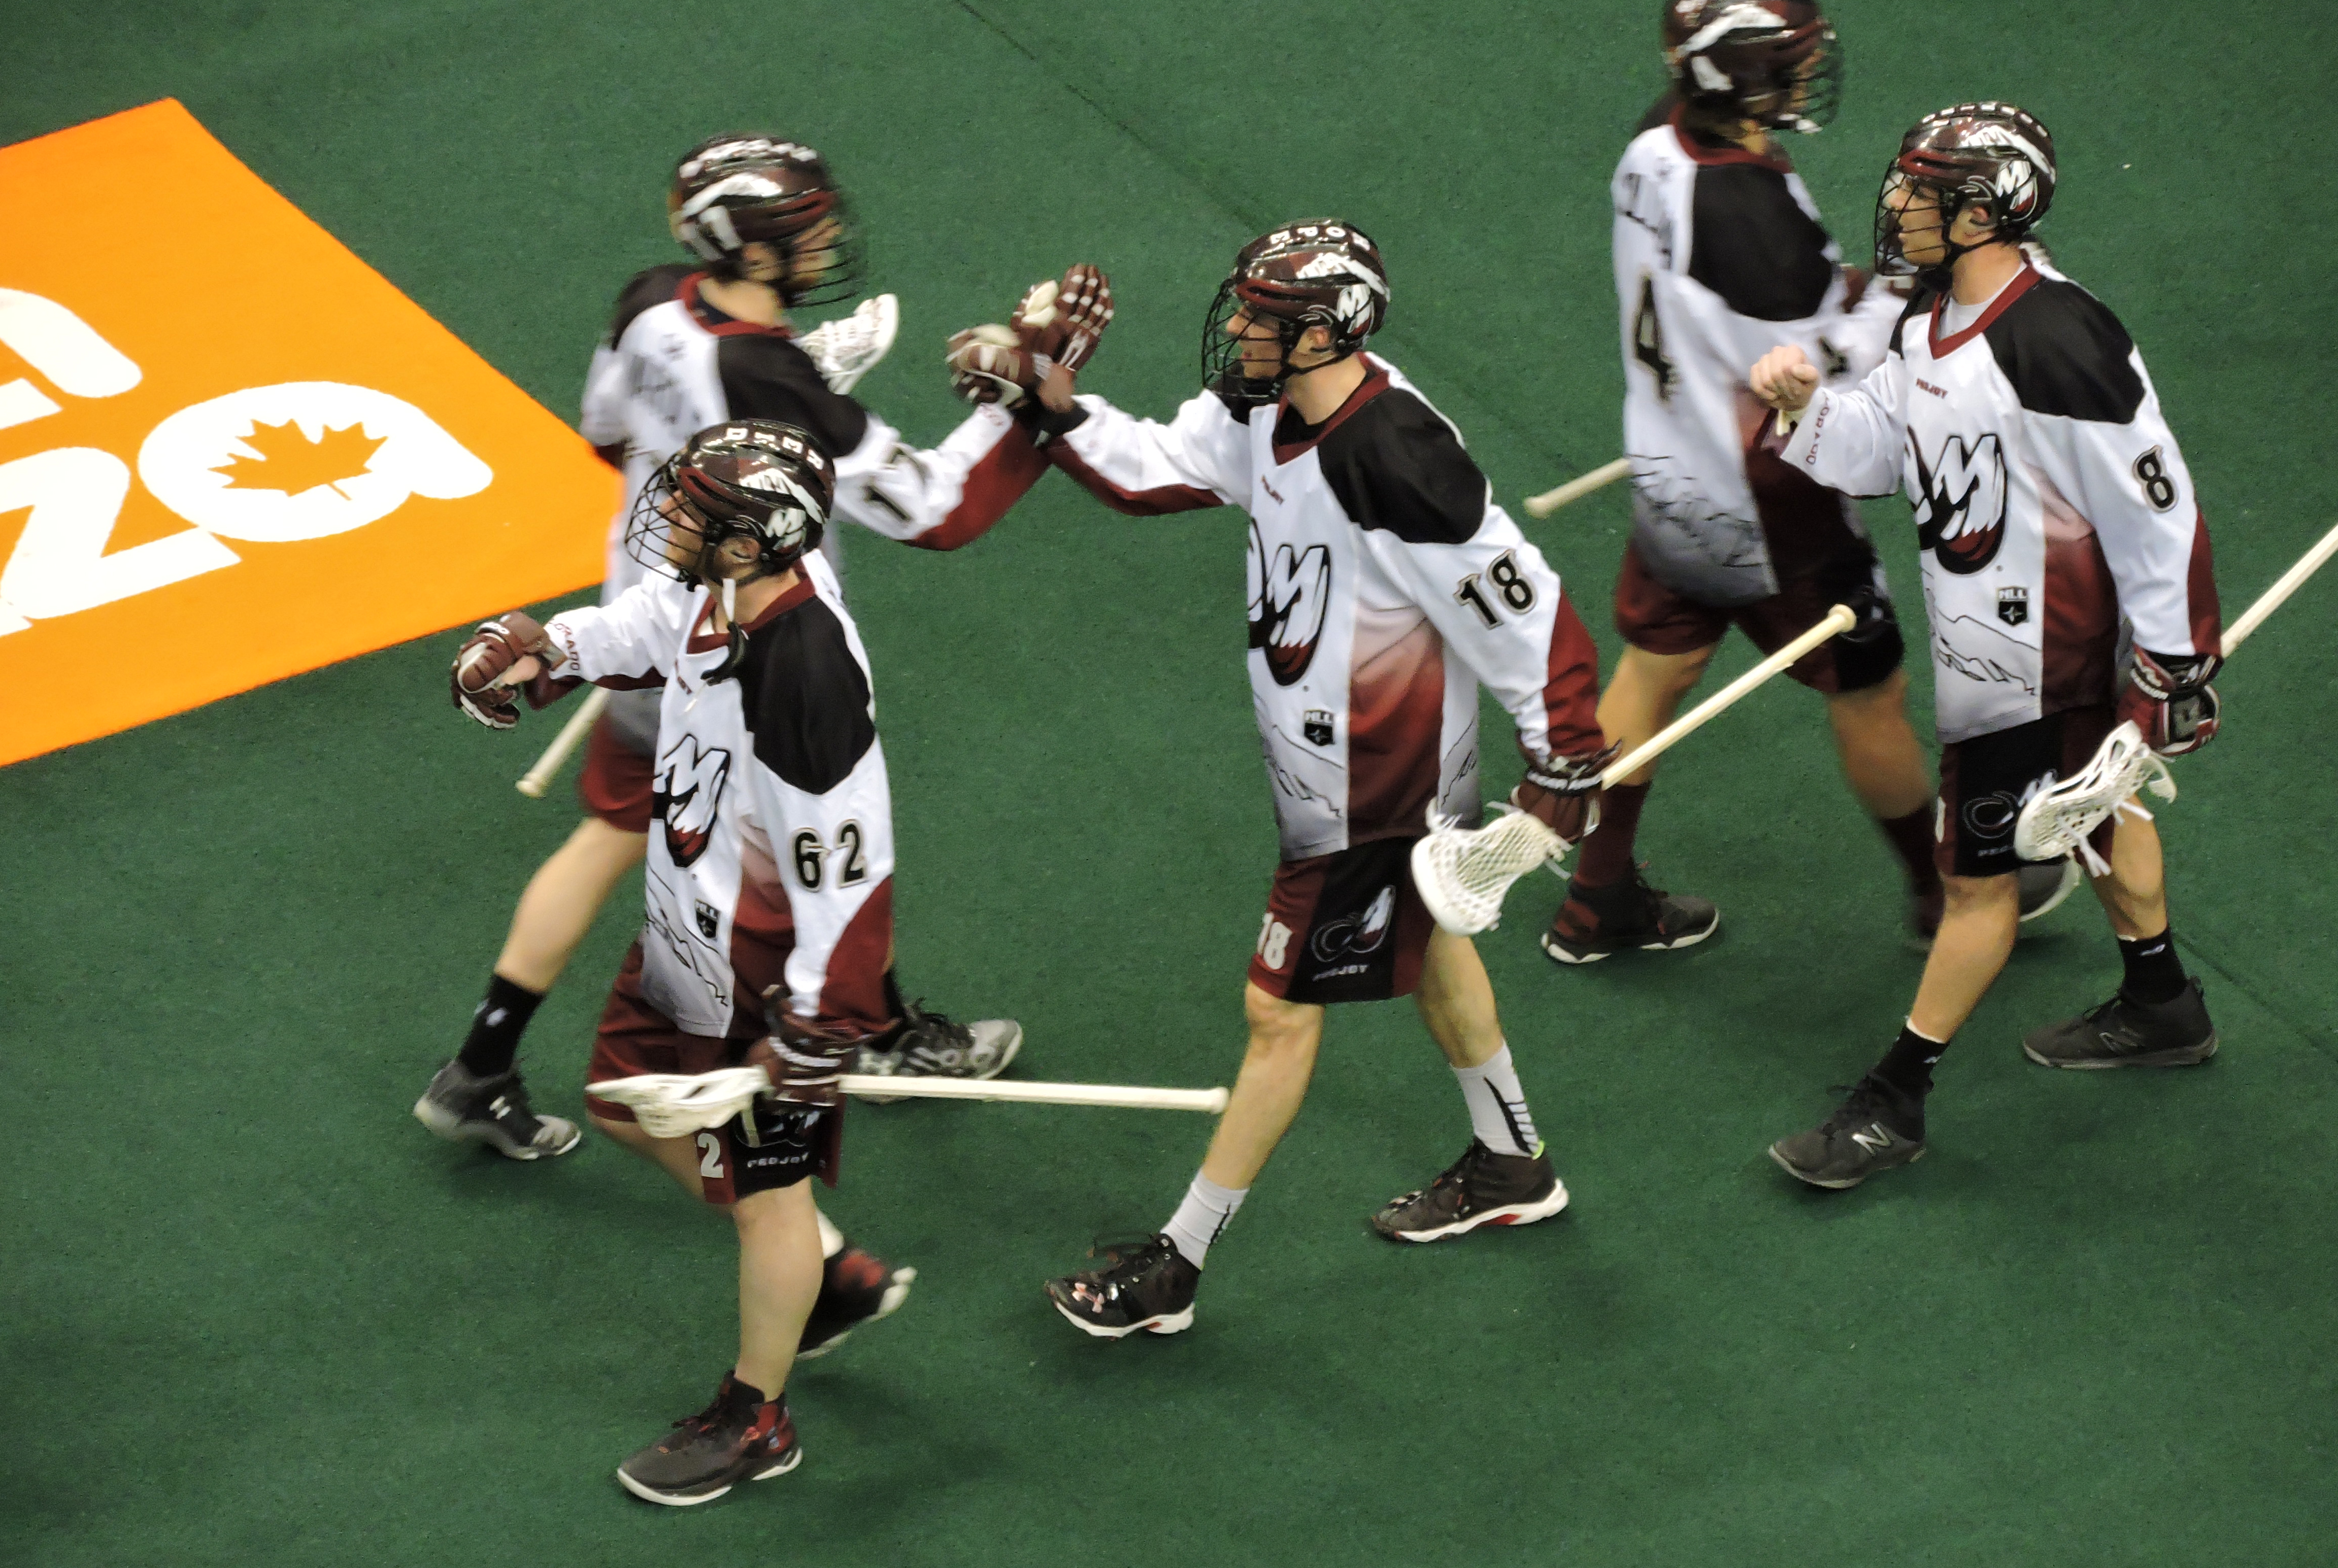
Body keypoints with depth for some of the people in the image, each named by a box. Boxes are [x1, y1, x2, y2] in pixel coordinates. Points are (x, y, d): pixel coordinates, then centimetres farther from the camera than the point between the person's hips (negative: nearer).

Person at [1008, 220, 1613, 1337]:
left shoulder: (1391, 459, -34)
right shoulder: (1267, 406, -8)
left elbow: (1525, 612, -28)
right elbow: (1153, 470, 6)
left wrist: (1562, 770, -21)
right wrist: (1055, 408, -11)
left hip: (1369, 787, -10)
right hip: (1328, 749, 10)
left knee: (1282, 1011, 2)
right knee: (1421, 942, 27)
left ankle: (1174, 1270, 15)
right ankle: (1511, 1167, 49)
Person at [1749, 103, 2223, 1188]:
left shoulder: (2055, 343, -29)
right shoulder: (1933, 321, 0)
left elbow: (2154, 508, -23)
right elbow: (1879, 446, 8)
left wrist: (2172, 663, -18)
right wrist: (1803, 406, -12)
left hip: (2033, 653, -10)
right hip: (1985, 632, 10)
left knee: (1980, 868, 1)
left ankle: (1896, 1100, 9)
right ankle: (2162, 1010, 45)